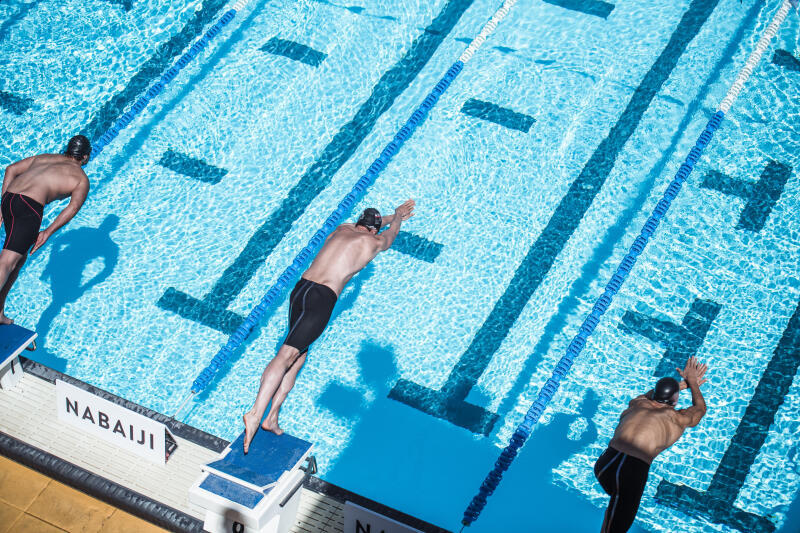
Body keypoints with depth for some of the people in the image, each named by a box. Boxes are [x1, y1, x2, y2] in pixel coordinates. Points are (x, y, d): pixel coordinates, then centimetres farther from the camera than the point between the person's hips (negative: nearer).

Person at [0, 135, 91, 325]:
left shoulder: (46, 157, 29)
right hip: (29, 206, -7)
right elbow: (73, 207, -4)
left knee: (20, 257, 21)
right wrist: (47, 233, -8)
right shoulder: (82, 179, 12)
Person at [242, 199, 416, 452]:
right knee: (287, 354, -17)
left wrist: (394, 216, 63)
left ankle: (272, 418, 6)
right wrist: (398, 216, 56)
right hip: (323, 298, -7)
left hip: (300, 288, 7)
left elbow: (363, 225, 47)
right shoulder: (374, 241, 7)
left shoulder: (342, 229, 22)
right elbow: (391, 232, 33)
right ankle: (256, 413, -29)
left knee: (298, 355, 14)